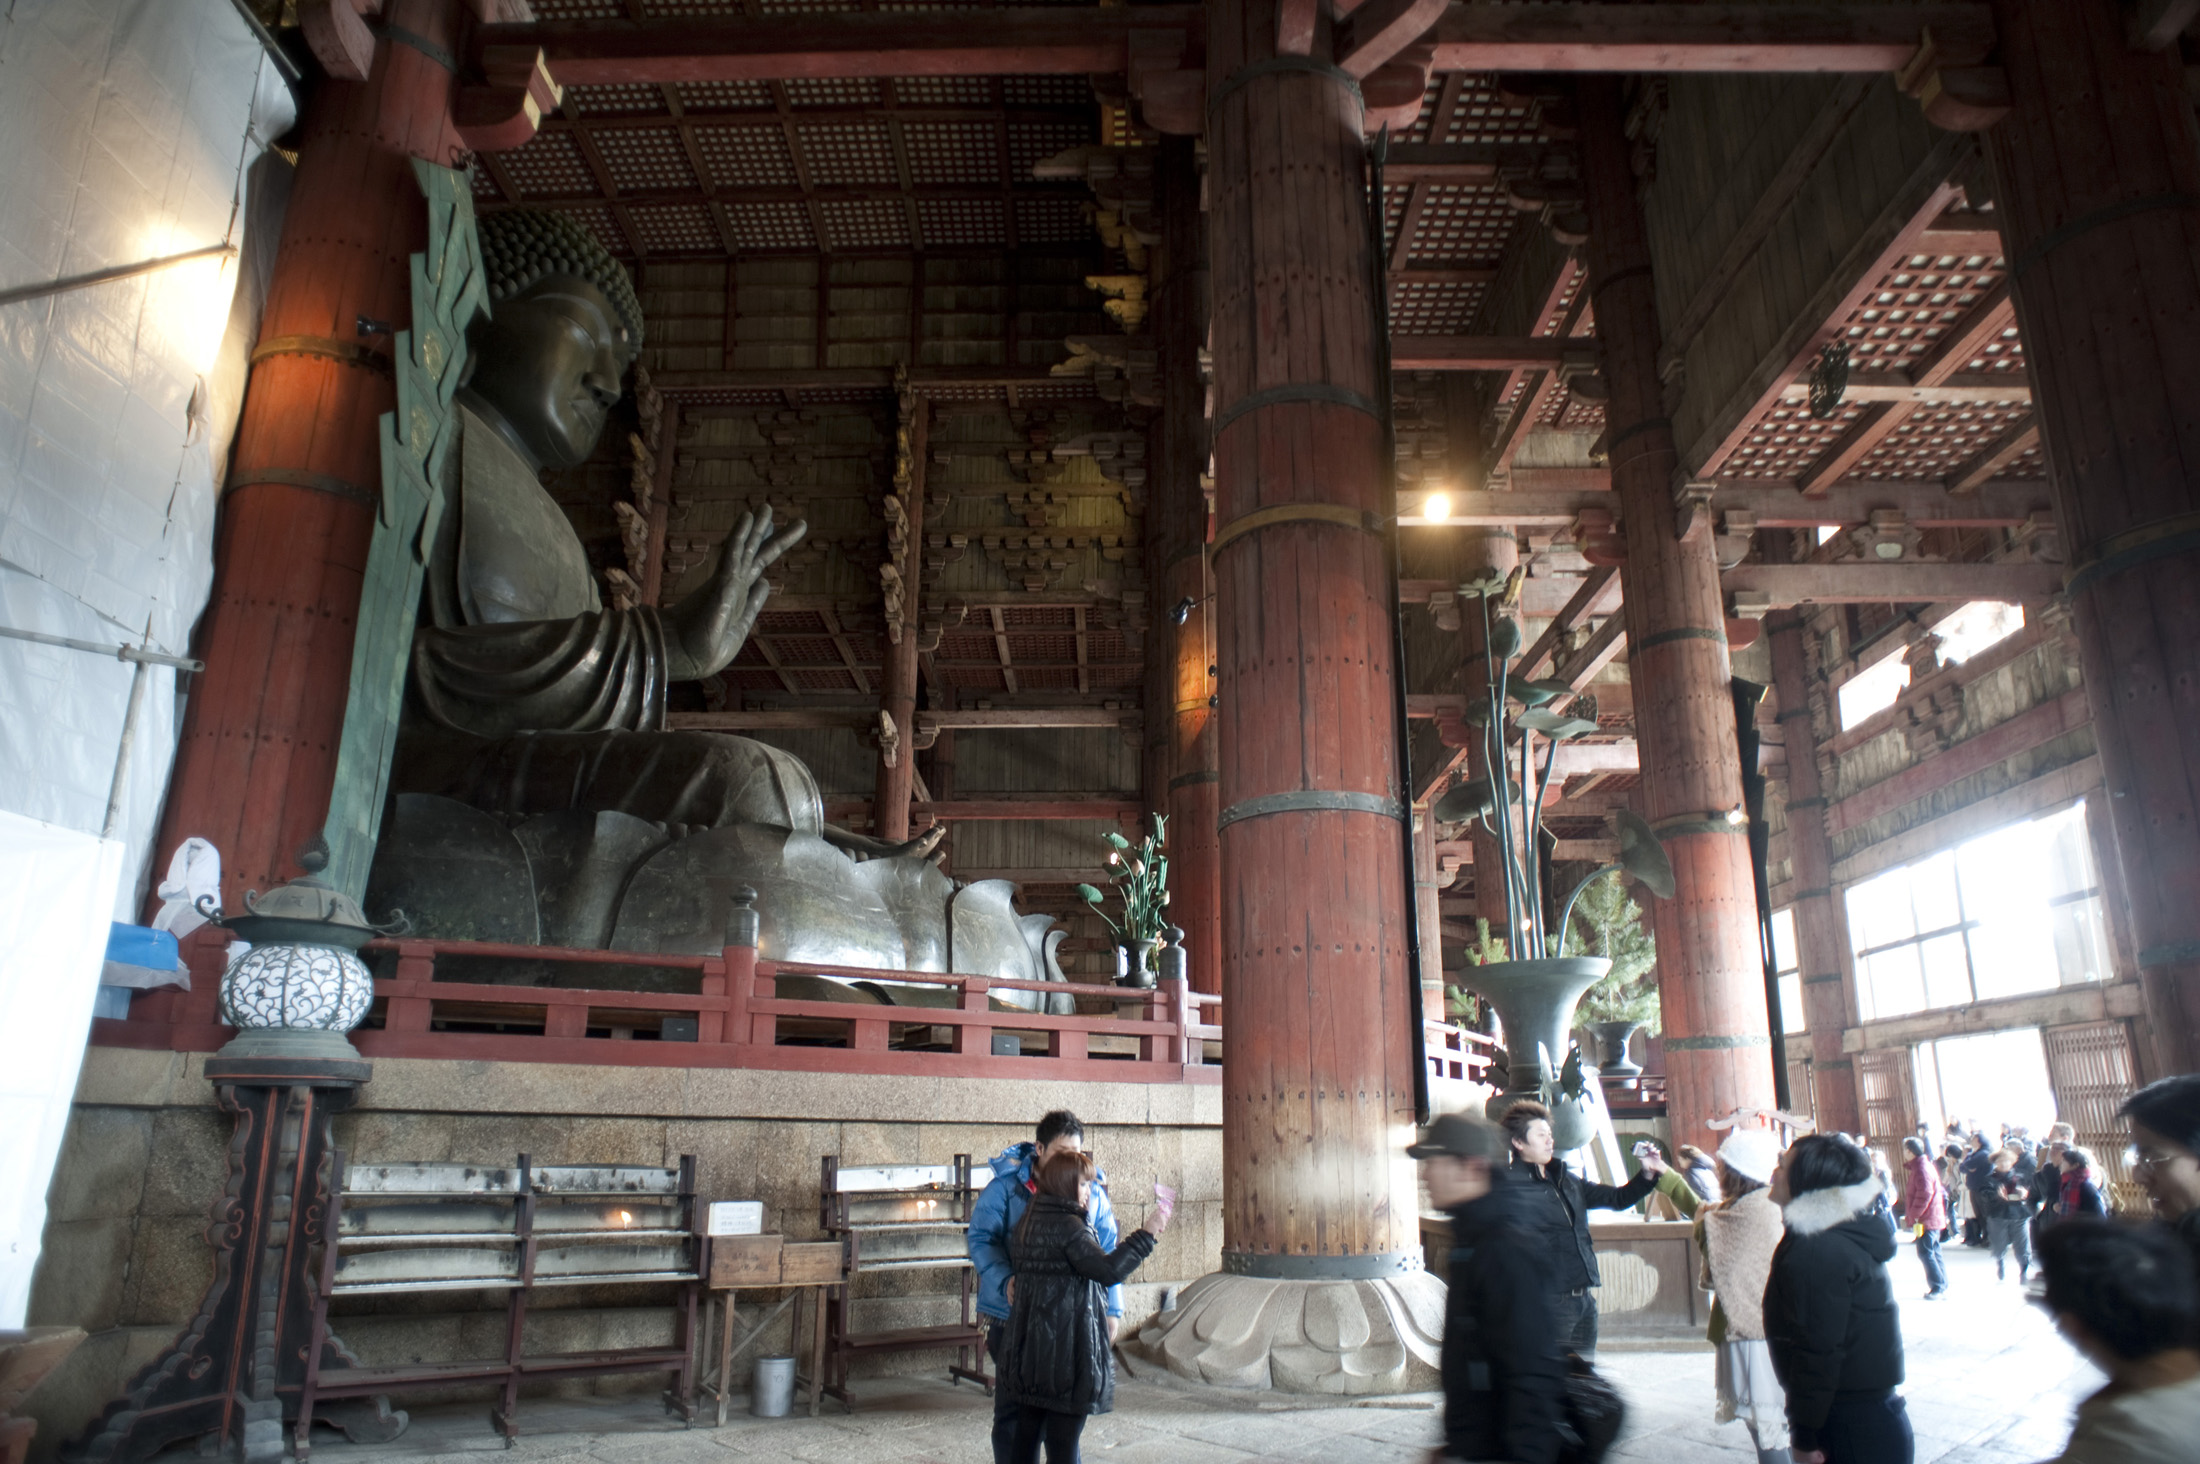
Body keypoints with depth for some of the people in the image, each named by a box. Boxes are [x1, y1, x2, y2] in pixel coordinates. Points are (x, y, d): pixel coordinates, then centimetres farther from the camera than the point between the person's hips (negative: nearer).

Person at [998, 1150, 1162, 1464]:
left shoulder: (1026, 1223, 9)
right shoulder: (1068, 1226, -17)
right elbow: (1109, 1270, -25)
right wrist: (1147, 1234, -20)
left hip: (1029, 1346, 8)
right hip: (1067, 1347, -8)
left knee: (1026, 1435, 14)